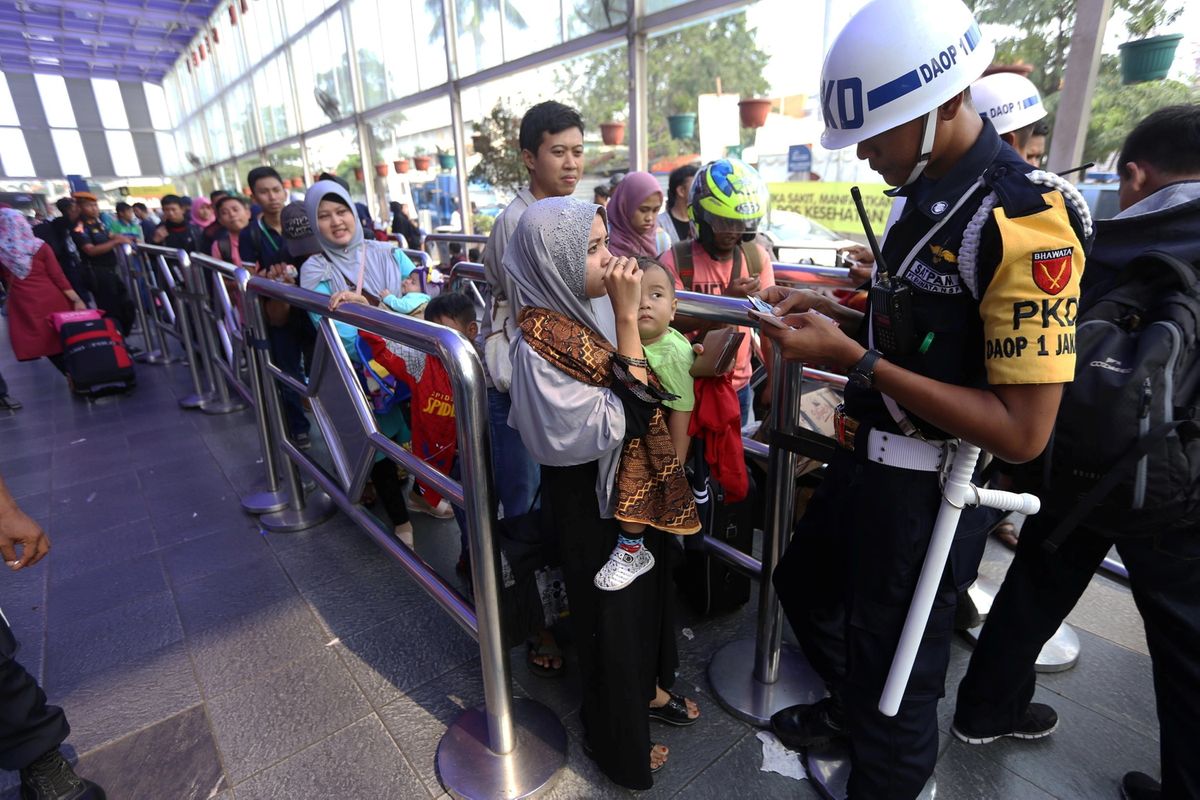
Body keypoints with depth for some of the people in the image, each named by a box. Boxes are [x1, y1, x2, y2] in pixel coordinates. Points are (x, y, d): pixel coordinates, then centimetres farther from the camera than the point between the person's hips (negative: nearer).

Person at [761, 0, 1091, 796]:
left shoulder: (1028, 220, -22)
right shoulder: (925, 194, 6)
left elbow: (1022, 431, -24)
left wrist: (853, 360, -26)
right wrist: (836, 314, 0)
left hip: (930, 490, -9)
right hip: (869, 458, 10)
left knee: (896, 682, 11)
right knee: (805, 584, 28)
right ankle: (850, 705, 56)